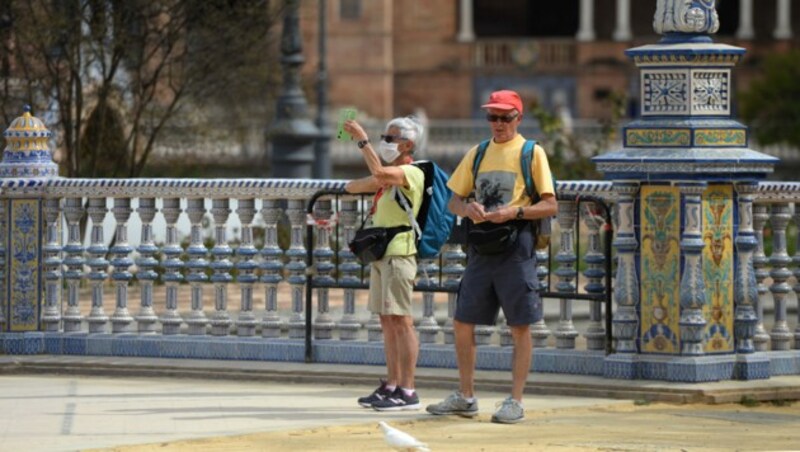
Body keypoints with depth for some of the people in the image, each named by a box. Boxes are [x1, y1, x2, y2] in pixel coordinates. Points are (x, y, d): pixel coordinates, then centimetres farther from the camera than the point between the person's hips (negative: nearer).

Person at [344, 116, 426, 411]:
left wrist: (362, 140, -22)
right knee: (387, 321, 11)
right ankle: (392, 385, 15)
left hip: (398, 254, -10)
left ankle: (407, 392, -13)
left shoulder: (411, 173, -10)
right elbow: (352, 187, 22)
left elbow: (379, 173, -28)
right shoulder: (390, 175, 19)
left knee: (400, 320, -11)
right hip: (381, 253, 10)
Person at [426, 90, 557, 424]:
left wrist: (514, 212, -19)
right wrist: (468, 208, -7)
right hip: (481, 245, 5)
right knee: (462, 322, 7)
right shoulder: (477, 154, 15)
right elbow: (454, 202, 16)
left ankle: (515, 401, 0)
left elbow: (550, 206, -4)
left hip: (515, 245, -5)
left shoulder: (532, 153, 1)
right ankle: (465, 397, 17)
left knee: (520, 327, -3)